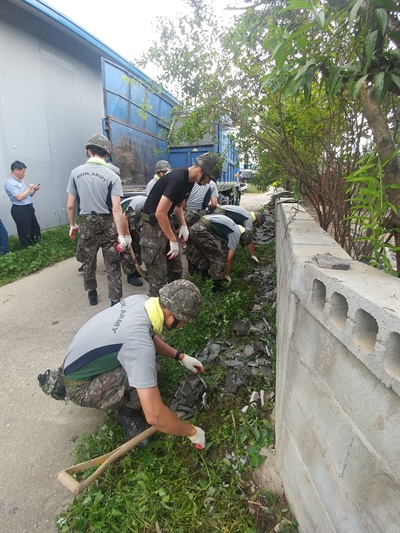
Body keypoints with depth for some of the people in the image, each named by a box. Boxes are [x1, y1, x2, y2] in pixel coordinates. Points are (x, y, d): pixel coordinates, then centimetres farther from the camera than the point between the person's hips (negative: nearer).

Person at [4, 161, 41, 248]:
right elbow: (19, 197, -22)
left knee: (35, 228, 18)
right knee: (25, 232, 1)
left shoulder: (20, 181, 13)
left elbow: (28, 195, 21)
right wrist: (29, 188, -12)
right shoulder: (9, 183, -14)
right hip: (20, 211, -9)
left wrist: (34, 190, 3)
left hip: (28, 208, 9)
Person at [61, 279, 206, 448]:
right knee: (147, 369, -28)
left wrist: (181, 356, 3)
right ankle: (127, 412, 1)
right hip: (80, 386, -8)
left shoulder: (140, 300, -15)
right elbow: (154, 416, -36)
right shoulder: (141, 343, -39)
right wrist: (192, 432, -20)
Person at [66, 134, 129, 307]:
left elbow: (70, 205, 1)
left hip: (85, 224, 3)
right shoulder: (112, 176, -9)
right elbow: (116, 209, -15)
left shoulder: (76, 172, -1)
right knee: (112, 265, 6)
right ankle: (115, 301, 10)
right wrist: (121, 235, -13)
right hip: (107, 224, -2)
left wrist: (72, 225, 16)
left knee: (88, 262, 20)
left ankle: (91, 293, 37)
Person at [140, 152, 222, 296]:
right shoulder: (177, 179, -24)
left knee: (176, 268, 14)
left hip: (164, 222, 9)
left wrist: (183, 225, 3)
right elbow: (160, 213, -27)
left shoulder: (188, 180, 6)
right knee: (159, 275, -5)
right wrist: (173, 241, -19)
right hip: (152, 225, -9)